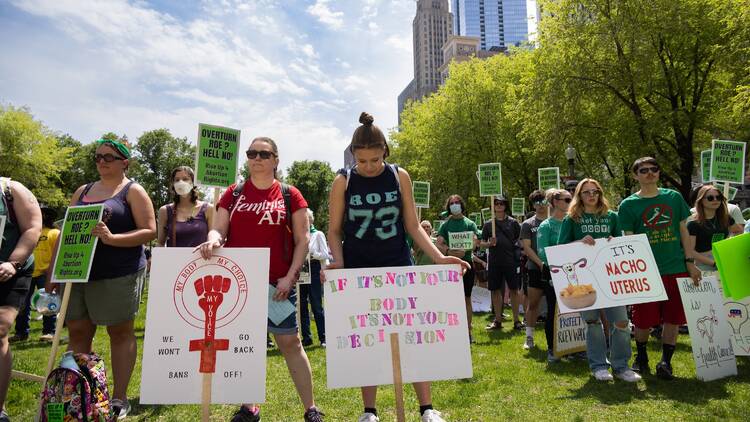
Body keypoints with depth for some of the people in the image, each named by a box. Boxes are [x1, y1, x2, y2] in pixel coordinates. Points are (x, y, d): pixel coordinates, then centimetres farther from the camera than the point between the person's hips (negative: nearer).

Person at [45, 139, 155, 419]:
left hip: (119, 275, -5)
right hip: (77, 273, 6)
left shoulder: (133, 191, 0)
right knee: (77, 332, 8)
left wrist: (112, 238, -22)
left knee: (120, 332, 3)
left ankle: (119, 398, 11)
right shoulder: (82, 191, 16)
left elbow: (149, 231, -9)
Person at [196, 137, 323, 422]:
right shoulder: (233, 194, 9)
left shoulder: (290, 195, 2)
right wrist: (213, 239, -19)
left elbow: (302, 239, 0)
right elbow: (219, 230, 6)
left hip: (277, 284, -3)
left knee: (290, 343, 0)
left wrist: (290, 276, -10)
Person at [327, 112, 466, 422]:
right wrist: (338, 261, -16)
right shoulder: (343, 182, -2)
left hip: (398, 268, 1)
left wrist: (438, 257, -7)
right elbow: (335, 231, 2)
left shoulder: (399, 176, 0)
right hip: (358, 271, 0)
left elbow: (412, 226, 3)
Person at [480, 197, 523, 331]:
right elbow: (481, 243, 9)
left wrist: (518, 252, -3)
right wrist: (489, 243, -10)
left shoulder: (513, 222, 5)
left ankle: (516, 320, 10)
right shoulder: (488, 224, 8)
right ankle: (498, 320, 17)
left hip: (511, 261, -1)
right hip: (494, 262, 2)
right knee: (496, 290, 6)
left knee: (513, 290, 1)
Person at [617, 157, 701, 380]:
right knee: (643, 320, 5)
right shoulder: (628, 205, -1)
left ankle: (666, 361, 19)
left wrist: (690, 262, 6)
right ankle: (640, 356, 28)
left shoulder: (674, 197, 8)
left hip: (677, 269, 3)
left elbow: (683, 231, 11)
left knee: (673, 318, 5)